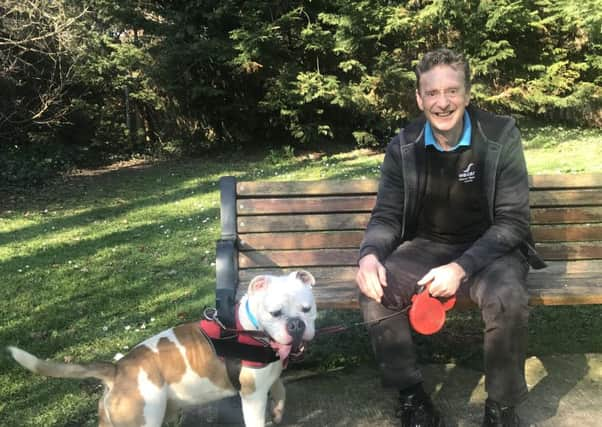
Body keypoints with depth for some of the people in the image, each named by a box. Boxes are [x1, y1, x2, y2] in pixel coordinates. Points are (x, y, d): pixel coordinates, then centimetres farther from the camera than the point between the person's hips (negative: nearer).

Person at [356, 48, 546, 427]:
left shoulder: (501, 136, -12)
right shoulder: (403, 147, -3)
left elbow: (512, 221, -13)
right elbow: (387, 216, 0)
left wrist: (462, 267, -28)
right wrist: (370, 254, -25)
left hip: (489, 249, -2)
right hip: (426, 247, 3)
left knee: (508, 299, -34)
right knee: (374, 290, -24)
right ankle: (412, 395, -6)